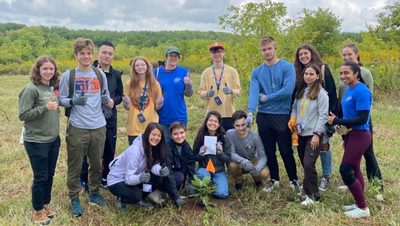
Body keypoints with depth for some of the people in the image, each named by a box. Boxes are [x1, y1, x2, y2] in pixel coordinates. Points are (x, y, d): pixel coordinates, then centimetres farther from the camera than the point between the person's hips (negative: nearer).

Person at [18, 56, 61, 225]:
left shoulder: (53, 87, 6)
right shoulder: (31, 89, -15)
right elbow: (23, 115, -17)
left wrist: (56, 107, -1)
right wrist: (45, 108, -24)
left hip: (54, 139, 7)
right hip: (37, 141, -7)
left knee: (50, 174, 17)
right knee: (40, 177, 4)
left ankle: (46, 204, 35)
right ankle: (38, 211, 22)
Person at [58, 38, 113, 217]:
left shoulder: (100, 75, 7)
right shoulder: (68, 76, -3)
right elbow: (61, 99, -1)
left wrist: (108, 101, -6)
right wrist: (73, 101, -20)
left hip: (99, 127, 4)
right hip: (77, 127, -3)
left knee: (96, 164, 14)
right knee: (75, 166, 5)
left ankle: (94, 194, 32)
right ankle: (74, 199, 20)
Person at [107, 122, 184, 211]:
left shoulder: (153, 147, -8)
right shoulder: (134, 151, -30)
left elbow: (154, 165, -14)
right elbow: (129, 178, -30)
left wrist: (161, 170, -36)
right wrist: (139, 178, -51)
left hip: (134, 178, 7)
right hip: (116, 181, -7)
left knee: (160, 179, -12)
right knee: (136, 195, -33)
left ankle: (138, 199, 4)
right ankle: (122, 199, -1)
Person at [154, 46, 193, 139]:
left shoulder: (183, 72, 1)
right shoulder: (156, 72, 0)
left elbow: (188, 94, 2)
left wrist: (189, 85, -18)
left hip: (179, 117, 0)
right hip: (162, 117, 0)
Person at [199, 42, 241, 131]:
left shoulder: (232, 71, 7)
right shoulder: (206, 72, 8)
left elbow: (238, 91, 3)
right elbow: (201, 92, 5)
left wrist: (231, 91, -18)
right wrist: (207, 93, -17)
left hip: (228, 114, 0)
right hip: (211, 114, 0)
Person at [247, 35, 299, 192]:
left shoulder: (287, 67, -4)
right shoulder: (257, 72, 6)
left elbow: (288, 90, -17)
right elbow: (253, 93, -7)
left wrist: (266, 98, -8)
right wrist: (250, 113, -23)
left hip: (282, 115, -4)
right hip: (263, 116, 4)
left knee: (286, 151, 3)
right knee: (269, 151, 12)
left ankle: (293, 180, 23)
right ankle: (274, 179, 29)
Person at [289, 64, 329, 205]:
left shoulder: (321, 93, -9)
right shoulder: (300, 91, 13)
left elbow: (323, 115, -12)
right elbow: (294, 108, 19)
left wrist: (317, 134, -17)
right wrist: (292, 119, -2)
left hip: (313, 135, -7)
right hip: (301, 133, 7)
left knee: (308, 165, -11)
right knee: (304, 164, 14)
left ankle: (313, 196, 0)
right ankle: (308, 187, 32)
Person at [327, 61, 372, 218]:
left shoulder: (361, 91, -19)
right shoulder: (348, 90, 9)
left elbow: (362, 118, -23)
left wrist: (337, 121, -21)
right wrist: (340, 124, 3)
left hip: (359, 135, -9)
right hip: (351, 134, 9)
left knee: (345, 170, -7)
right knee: (354, 169, 15)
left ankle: (363, 208, 8)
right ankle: (360, 204, 28)